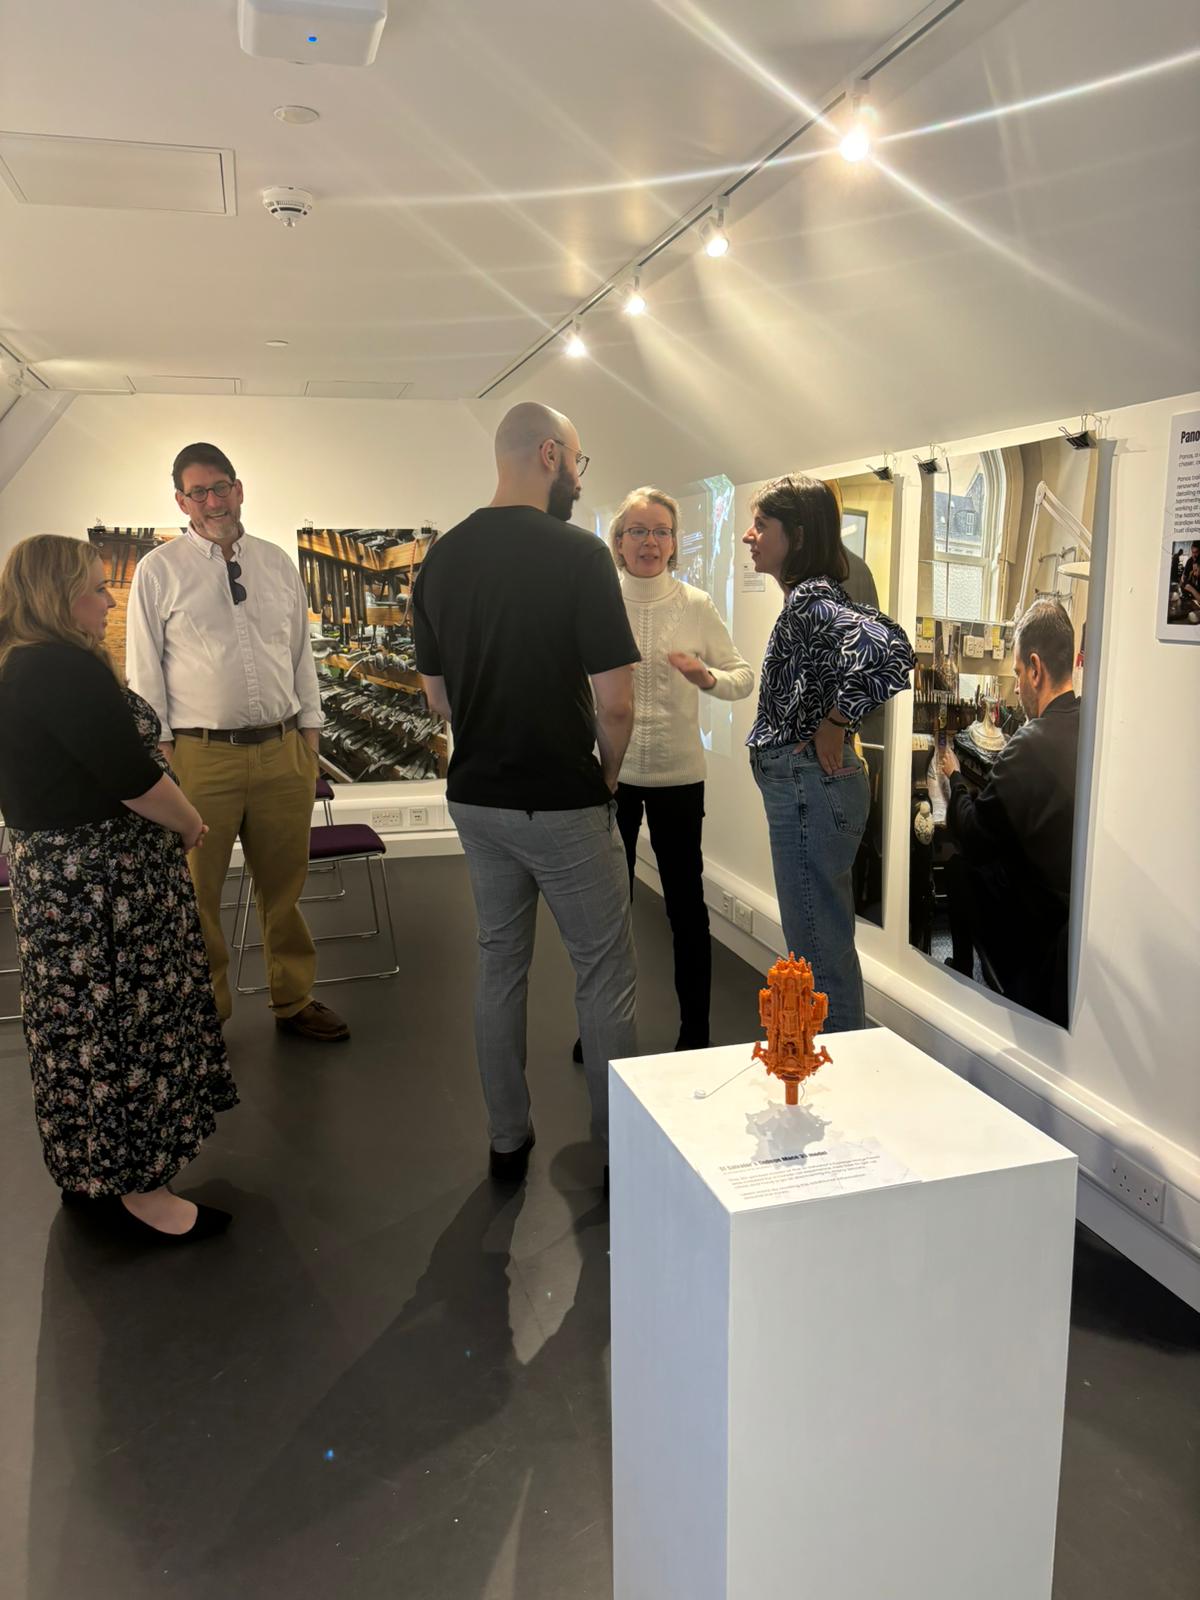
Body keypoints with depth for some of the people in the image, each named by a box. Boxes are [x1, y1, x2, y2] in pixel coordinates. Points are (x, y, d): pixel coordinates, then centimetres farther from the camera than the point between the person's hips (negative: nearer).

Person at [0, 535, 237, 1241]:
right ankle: (136, 1188, 15)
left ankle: (93, 1167, 36)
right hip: (102, 884, -10)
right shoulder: (66, 669, -21)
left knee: (87, 1019, 20)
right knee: (120, 1022, 2)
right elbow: (134, 777, -24)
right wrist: (192, 825, -7)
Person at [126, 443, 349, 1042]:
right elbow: (145, 670, 1)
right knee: (196, 892, 5)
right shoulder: (158, 571, 2)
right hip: (201, 755, -3)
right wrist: (161, 754, -4)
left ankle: (293, 1000, 29)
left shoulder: (278, 564, 12)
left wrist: (310, 734, 11)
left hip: (282, 752, 3)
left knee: (285, 883, 12)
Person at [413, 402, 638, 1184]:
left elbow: (438, 692, 9)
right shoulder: (578, 553, -15)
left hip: (476, 797, 6)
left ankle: (507, 1141, 27)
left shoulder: (442, 558, 3)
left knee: (500, 965, 17)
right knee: (604, 975, 8)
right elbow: (613, 702, -17)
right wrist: (608, 775, 1)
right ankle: (620, 1146, 19)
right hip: (563, 804, -6)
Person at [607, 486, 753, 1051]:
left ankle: (695, 1030, 22)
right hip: (608, 771, 1)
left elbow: (745, 676, 0)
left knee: (685, 901, 6)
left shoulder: (696, 606, 0)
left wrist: (707, 678, -19)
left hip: (677, 773, -1)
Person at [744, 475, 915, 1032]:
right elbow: (872, 627, 26)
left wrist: (834, 724, -21)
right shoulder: (808, 597, 12)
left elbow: (889, 653, -34)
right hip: (805, 787, 11)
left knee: (819, 951, 0)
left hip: (809, 789, -11)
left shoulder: (810, 600, -18)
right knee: (825, 943, 20)